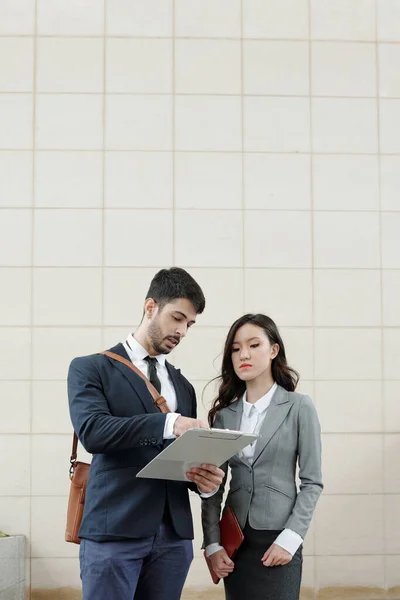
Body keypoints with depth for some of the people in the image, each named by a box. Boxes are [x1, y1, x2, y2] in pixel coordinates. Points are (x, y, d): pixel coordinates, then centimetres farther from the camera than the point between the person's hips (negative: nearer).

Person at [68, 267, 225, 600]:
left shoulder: (183, 385, 18)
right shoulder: (91, 368, 1)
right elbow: (92, 431, -15)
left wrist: (204, 478, -5)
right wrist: (168, 423, -25)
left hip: (173, 535, 5)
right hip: (114, 531, -5)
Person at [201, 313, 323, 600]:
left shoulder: (299, 407, -2)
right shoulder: (225, 413, 7)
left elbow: (312, 482, -4)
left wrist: (290, 539, -12)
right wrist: (212, 543, -3)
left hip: (277, 539, -3)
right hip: (234, 539, 3)